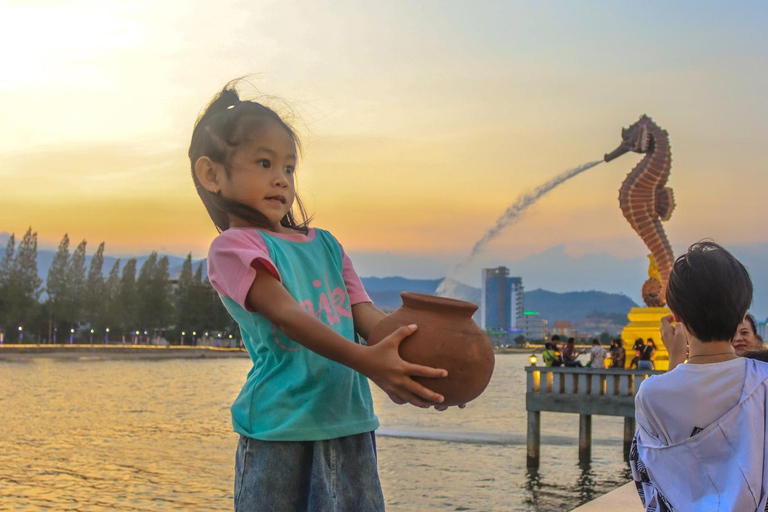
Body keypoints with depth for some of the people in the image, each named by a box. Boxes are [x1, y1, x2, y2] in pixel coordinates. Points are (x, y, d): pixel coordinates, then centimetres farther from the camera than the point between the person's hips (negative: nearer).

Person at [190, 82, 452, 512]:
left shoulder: (326, 245, 17)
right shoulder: (233, 246, -4)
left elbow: (366, 315, 6)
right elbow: (285, 315, -18)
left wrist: (418, 363, -13)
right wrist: (363, 360, -31)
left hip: (350, 425, 5)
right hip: (279, 432, -5)